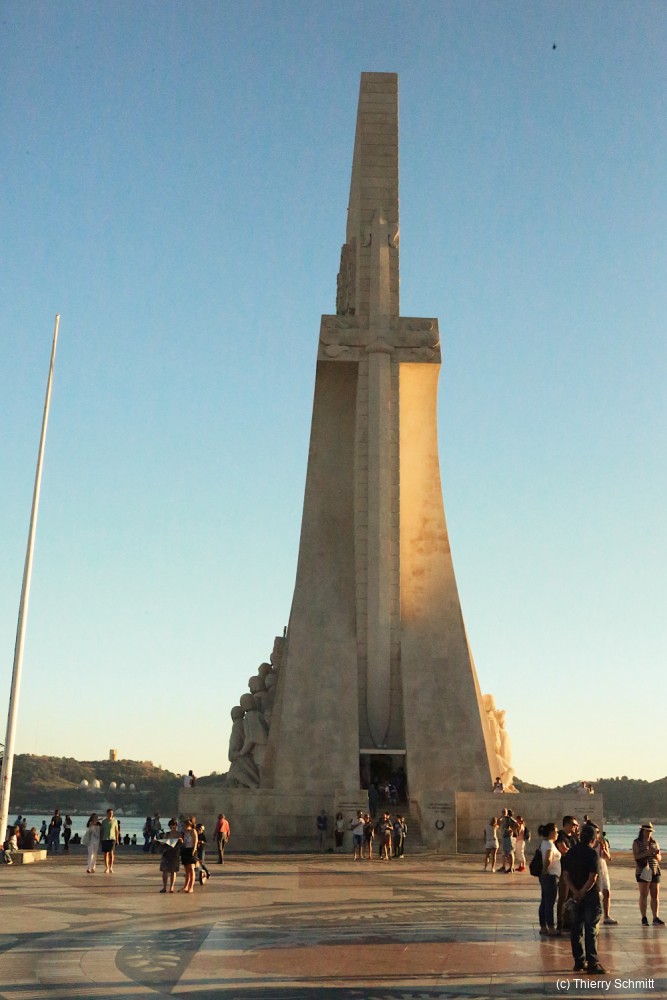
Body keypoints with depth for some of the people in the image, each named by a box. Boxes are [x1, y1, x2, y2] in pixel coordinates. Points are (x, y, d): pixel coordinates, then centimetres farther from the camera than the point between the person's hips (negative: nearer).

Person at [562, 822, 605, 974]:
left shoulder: (570, 853, 6)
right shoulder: (592, 854, -14)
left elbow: (566, 875, 1)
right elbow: (592, 878, -20)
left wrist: (575, 892, -9)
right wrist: (582, 893, -11)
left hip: (575, 896, 6)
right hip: (590, 896, -6)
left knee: (576, 929, 11)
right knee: (591, 930, -2)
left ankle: (579, 961, 16)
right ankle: (592, 963, -4)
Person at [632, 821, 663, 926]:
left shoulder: (655, 843, 15)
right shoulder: (637, 843, 2)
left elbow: (659, 859, 14)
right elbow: (635, 856, -10)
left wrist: (656, 854, -8)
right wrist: (647, 853, -20)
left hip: (655, 871, 4)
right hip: (643, 871, -4)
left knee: (655, 895, 2)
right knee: (644, 895, -5)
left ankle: (656, 918, 6)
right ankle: (644, 918, -2)